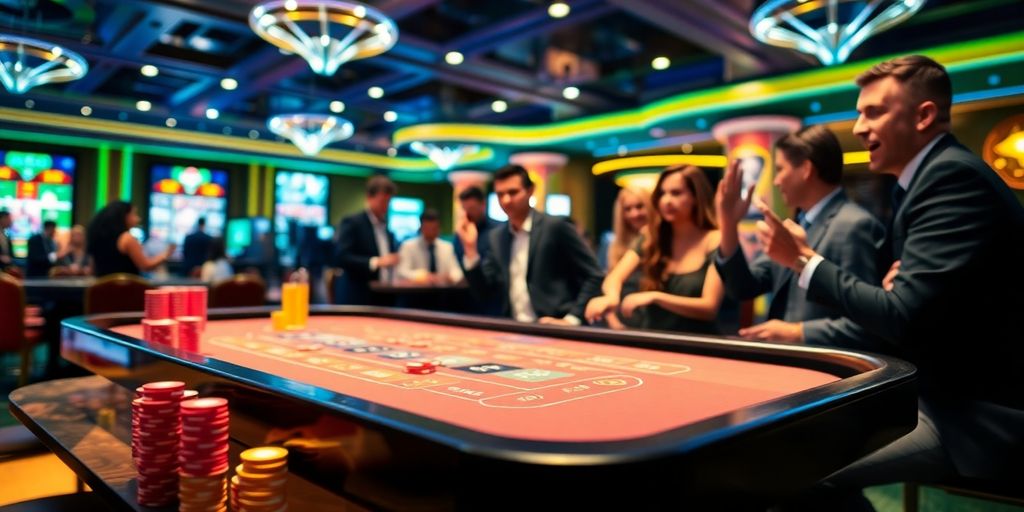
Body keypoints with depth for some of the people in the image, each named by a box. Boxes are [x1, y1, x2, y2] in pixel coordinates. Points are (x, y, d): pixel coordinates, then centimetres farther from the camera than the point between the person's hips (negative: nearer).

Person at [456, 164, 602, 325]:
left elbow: (593, 276, -8)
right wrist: (470, 248, -2)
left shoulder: (556, 227, -7)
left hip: (552, 329, -5)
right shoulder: (497, 236, 10)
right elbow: (484, 290, 8)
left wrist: (571, 319, -15)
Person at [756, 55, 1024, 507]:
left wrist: (804, 260, -16)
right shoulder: (932, 174, 12)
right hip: (953, 394, 10)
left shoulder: (954, 176, -19)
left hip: (980, 415, -9)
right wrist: (896, 282, -6)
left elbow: (903, 319, -25)